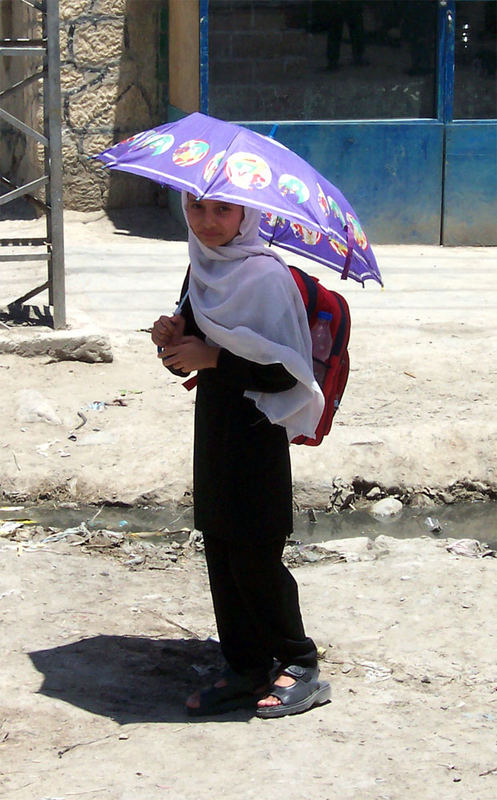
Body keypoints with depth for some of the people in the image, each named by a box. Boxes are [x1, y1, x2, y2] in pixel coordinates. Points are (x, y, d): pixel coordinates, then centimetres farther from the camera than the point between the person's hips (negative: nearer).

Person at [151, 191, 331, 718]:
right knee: (220, 551, 10)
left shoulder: (265, 274, -15)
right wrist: (175, 338, -5)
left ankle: (298, 666, 12)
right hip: (213, 424, 8)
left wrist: (212, 357, -20)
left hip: (257, 431, -8)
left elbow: (287, 372, -19)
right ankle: (247, 668, 20)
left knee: (254, 555, -4)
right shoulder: (201, 268, 9)